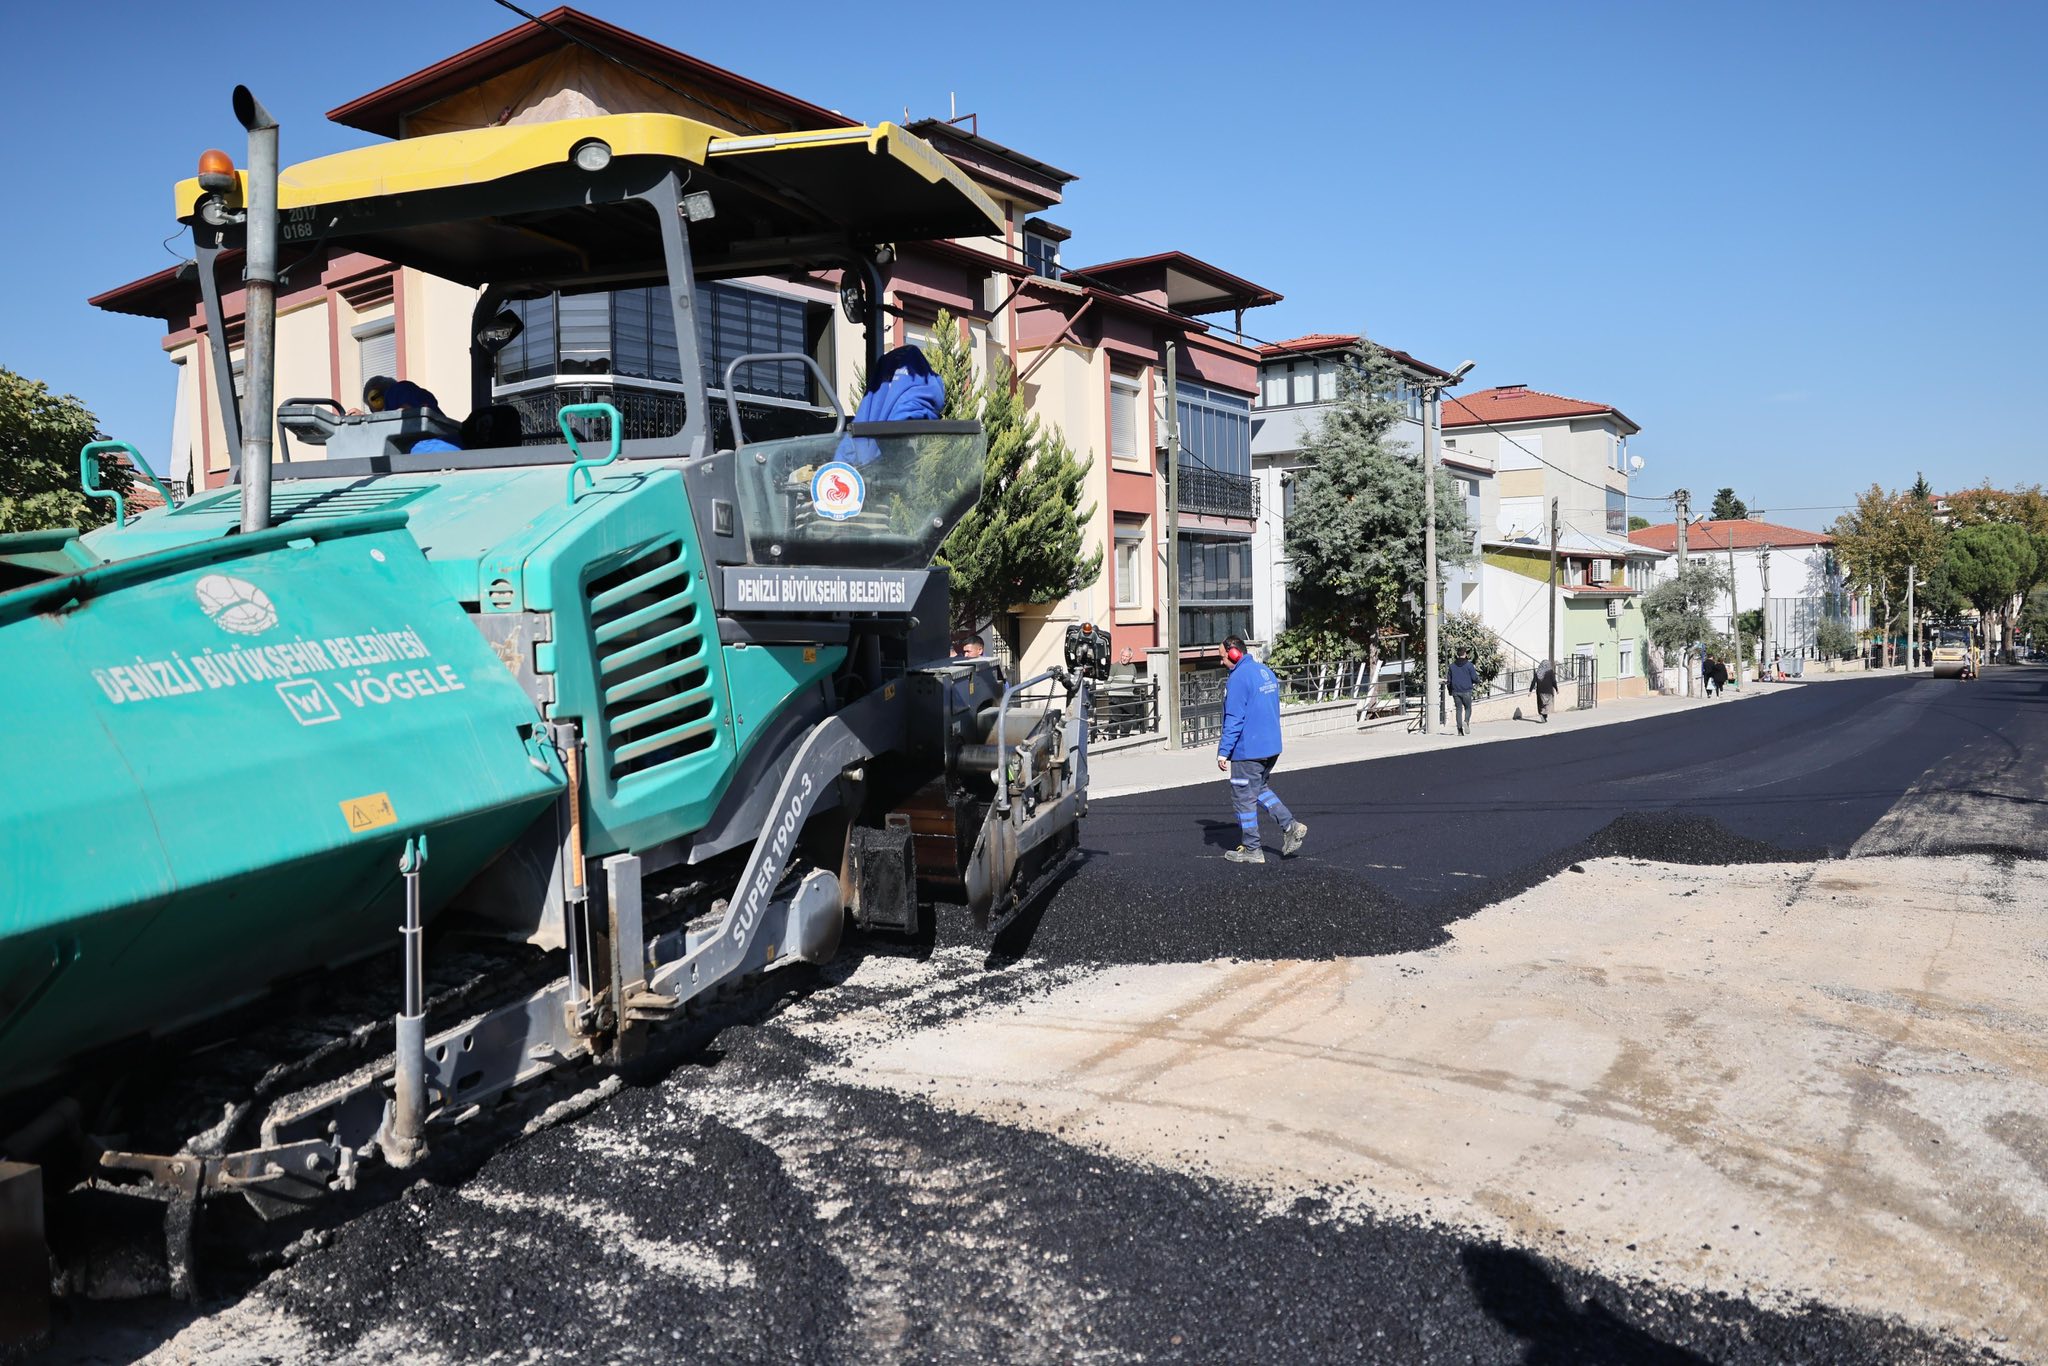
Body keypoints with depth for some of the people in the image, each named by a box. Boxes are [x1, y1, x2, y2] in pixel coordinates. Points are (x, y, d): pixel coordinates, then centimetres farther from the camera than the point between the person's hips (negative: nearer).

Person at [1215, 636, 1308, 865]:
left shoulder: (1239, 678, -17)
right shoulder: (1266, 672, 11)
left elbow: (1234, 719, -20)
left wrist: (1223, 751, -15)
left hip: (1248, 750, -9)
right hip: (1272, 747, 9)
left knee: (1243, 798, 3)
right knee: (1258, 789, 23)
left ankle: (1251, 850, 9)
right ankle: (1290, 826, 10)